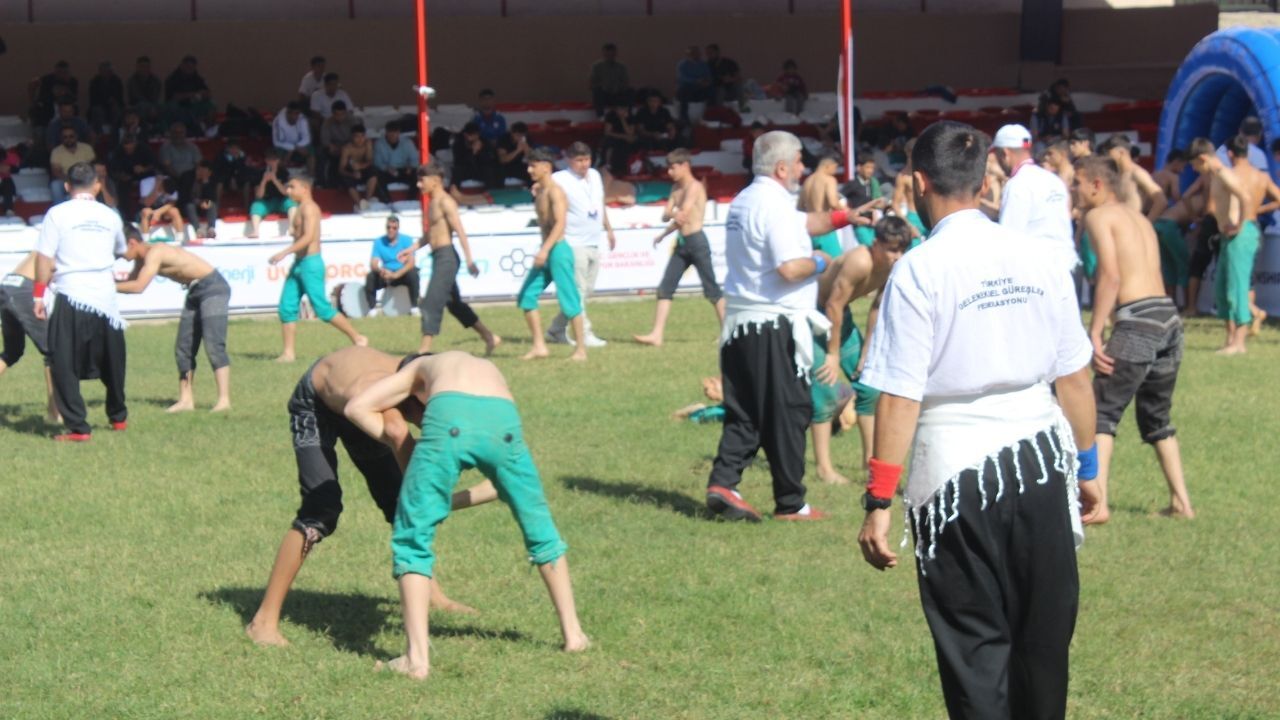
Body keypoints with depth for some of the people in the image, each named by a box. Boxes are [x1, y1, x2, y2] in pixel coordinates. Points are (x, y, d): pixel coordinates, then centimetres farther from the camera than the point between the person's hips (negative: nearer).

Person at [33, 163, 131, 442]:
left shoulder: (58, 214, -2)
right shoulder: (110, 216, 8)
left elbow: (44, 258, -7)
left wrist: (39, 295, -1)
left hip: (71, 296, -4)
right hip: (105, 297, 4)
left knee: (65, 365, 2)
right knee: (111, 361, 20)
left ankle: (77, 427, -6)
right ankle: (118, 417, 36)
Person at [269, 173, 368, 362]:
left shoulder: (309, 208, -13)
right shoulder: (301, 209, 17)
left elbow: (308, 237, -24)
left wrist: (284, 253, -28)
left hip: (310, 263, -10)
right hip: (298, 264, 10)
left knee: (322, 309, -9)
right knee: (287, 307, 2)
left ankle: (358, 339, 1)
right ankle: (288, 353, 2)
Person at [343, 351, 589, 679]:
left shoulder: (422, 367, 40)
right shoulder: (492, 372, 44)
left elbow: (356, 407, 28)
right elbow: (509, 482, 43)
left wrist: (403, 446, 31)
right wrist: (455, 500, 51)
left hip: (448, 421, -3)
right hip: (503, 422, 3)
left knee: (413, 537, 12)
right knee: (540, 528, 25)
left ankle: (418, 656, 4)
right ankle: (573, 633, 33)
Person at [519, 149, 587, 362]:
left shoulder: (554, 191, -13)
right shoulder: (539, 191, 14)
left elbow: (560, 223, -23)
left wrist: (545, 249, -30)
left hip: (558, 250, -10)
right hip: (546, 252, 10)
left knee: (569, 301, -6)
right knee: (526, 296, 5)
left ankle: (581, 350, 0)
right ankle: (539, 346, 8)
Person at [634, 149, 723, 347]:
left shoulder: (694, 187, -11)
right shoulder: (676, 188, 15)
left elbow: (683, 217, -18)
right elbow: (665, 215, 11)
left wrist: (663, 235, -4)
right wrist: (673, 214, -11)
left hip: (696, 241, -8)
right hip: (681, 244, 8)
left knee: (711, 290, -3)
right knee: (664, 288, 0)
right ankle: (657, 335, -3)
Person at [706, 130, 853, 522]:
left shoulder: (743, 202, 15)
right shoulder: (775, 206, -15)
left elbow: (802, 223, 28)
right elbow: (789, 268, -24)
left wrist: (843, 217, 22)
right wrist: (818, 262, -5)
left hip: (739, 323, 9)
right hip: (775, 327, -8)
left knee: (743, 411, 12)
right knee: (788, 413, 2)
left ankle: (722, 483, -2)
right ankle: (790, 504, 8)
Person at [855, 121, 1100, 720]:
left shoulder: (919, 272, -11)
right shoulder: (1037, 258, 1)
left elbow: (900, 399, -14)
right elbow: (1075, 378, 6)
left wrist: (879, 502, -10)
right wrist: (1086, 466, 19)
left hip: (958, 469, -4)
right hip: (1042, 464, 4)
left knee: (977, 646, 6)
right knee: (1042, 636, 16)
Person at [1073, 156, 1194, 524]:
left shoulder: (1100, 215, 0)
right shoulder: (1139, 217, 24)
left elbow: (1111, 277, -13)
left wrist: (1094, 334, -16)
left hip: (1137, 320, -8)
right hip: (1169, 316, 8)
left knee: (1101, 412, -6)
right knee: (1157, 417, 21)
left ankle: (1097, 503, -18)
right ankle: (1181, 502, 21)